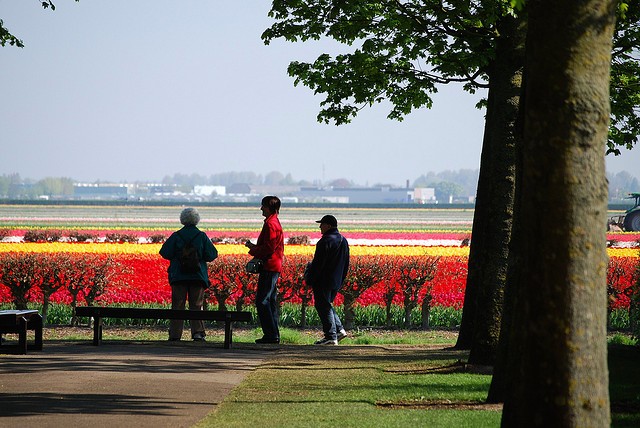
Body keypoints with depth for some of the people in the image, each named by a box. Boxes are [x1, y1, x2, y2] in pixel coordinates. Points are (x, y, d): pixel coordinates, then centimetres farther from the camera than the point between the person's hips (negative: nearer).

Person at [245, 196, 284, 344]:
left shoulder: (270, 224, -14)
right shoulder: (275, 222, 18)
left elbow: (269, 248, -20)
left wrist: (253, 249, -7)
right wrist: (256, 247, 11)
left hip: (269, 267, -11)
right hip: (274, 267, 11)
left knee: (262, 301, -10)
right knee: (270, 301, 13)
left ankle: (271, 335, -12)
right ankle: (274, 335, 14)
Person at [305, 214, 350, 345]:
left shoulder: (326, 241, -17)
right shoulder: (343, 241, 12)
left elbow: (318, 263, -18)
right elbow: (346, 264, 18)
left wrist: (309, 280, -11)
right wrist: (340, 281, 23)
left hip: (323, 281, -9)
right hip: (336, 282, 9)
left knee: (324, 307, -3)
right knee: (328, 305, 21)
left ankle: (331, 336, -4)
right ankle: (339, 329, 12)